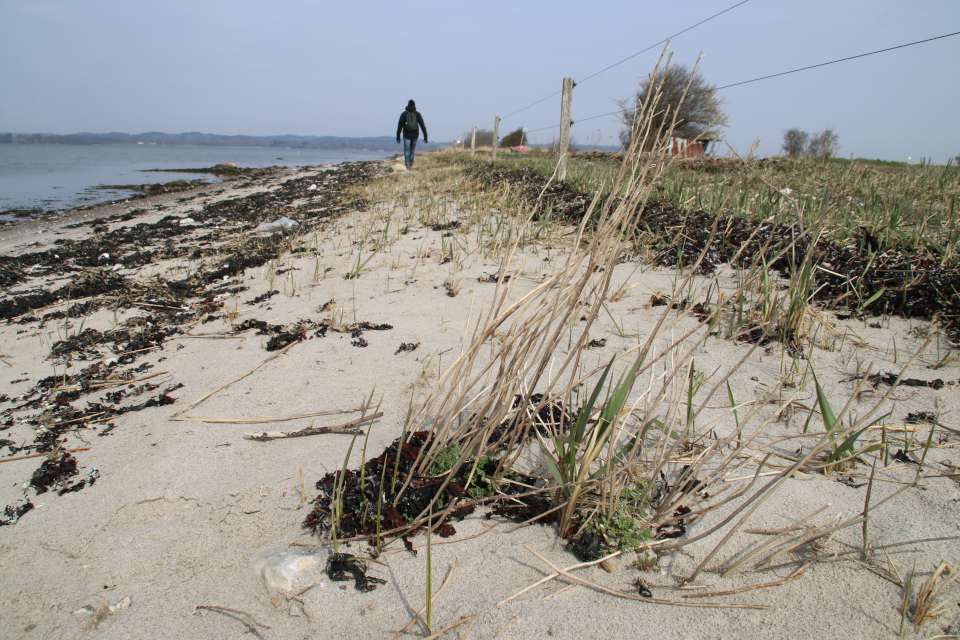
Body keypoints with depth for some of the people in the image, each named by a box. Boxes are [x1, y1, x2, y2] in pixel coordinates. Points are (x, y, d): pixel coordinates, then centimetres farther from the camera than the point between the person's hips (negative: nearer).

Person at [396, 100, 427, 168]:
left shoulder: (404, 114, 0)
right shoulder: (417, 114, 2)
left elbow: (399, 126, -1)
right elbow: (422, 125, -3)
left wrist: (398, 137, 5)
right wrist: (425, 136, -2)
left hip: (407, 135, -2)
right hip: (415, 135, 2)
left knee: (407, 151, -3)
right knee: (412, 150, 16)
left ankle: (407, 163, -24)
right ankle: (410, 164, 21)